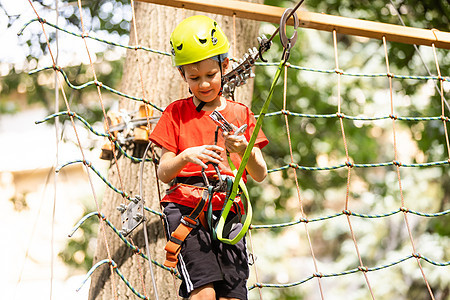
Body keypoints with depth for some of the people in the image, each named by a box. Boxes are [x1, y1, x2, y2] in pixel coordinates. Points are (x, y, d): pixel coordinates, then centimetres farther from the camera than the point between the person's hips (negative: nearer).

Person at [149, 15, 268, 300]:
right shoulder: (177, 112, 8)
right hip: (186, 208, -2)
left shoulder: (241, 114, 13)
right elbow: (163, 173, 2)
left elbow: (260, 175, 6)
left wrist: (244, 151, -15)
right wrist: (186, 156, -19)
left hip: (228, 211, 3)